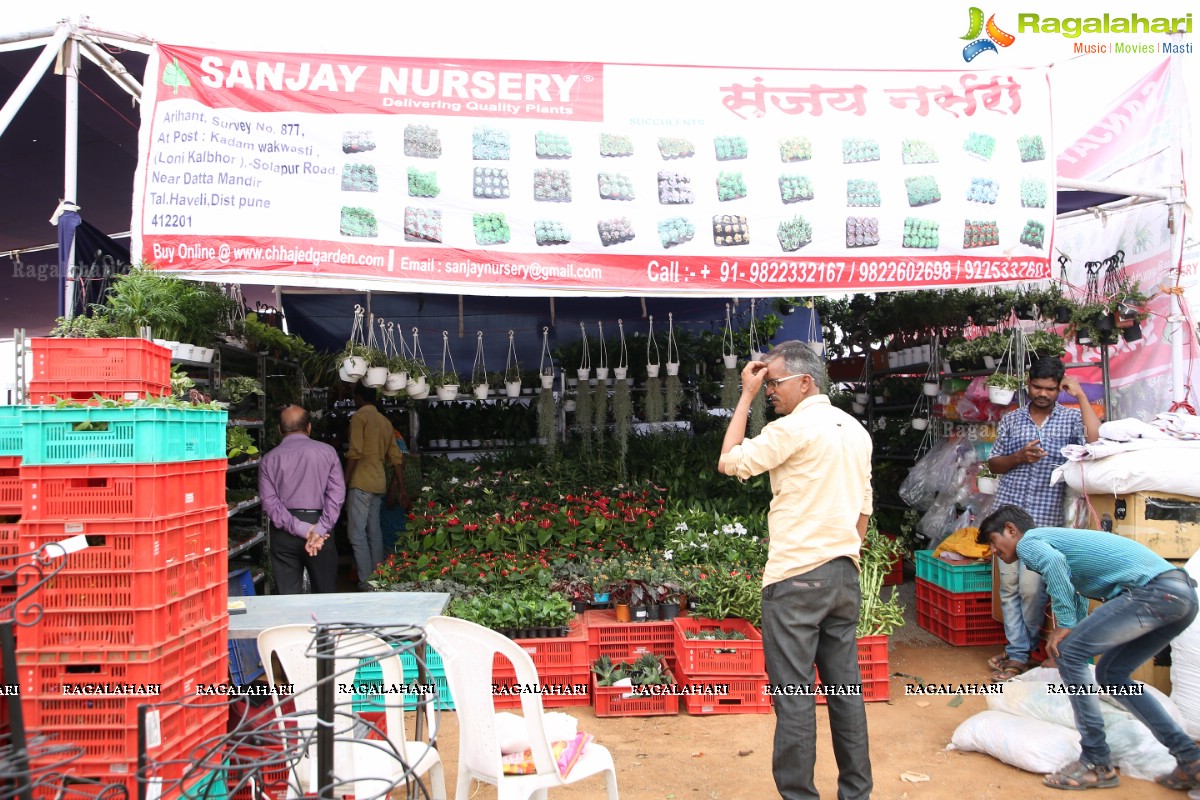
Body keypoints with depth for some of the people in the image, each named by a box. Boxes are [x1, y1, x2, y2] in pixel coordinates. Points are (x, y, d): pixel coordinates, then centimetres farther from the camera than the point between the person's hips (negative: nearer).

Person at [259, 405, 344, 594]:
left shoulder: (269, 459, 3)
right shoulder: (327, 452, 2)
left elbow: (269, 501, -6)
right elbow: (337, 493, -8)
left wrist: (301, 529, -11)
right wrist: (320, 529, -13)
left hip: (283, 533, 1)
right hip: (319, 523, 0)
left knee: (287, 594, 6)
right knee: (325, 593, 10)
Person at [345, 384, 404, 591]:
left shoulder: (359, 417, -5)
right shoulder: (385, 421, 15)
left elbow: (354, 453, -14)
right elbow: (395, 457, 13)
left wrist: (345, 482, -10)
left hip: (361, 482, -8)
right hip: (379, 483, 8)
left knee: (357, 534, -6)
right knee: (374, 533, 14)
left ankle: (366, 584, -8)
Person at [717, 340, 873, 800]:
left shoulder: (795, 427, -13)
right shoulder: (856, 430, 13)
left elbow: (729, 462, -8)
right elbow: (863, 507, 16)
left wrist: (746, 396, -4)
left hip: (796, 577, -8)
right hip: (844, 575, 8)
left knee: (793, 694, -1)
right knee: (845, 688, 14)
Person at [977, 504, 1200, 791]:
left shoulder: (1028, 541, 3)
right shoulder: (1054, 539, 31)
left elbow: (1053, 561, -23)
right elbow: (1079, 603, 40)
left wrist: (1065, 625, -14)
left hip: (1152, 589, -10)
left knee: (1068, 653, -5)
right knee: (1111, 674, 18)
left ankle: (1097, 764, 0)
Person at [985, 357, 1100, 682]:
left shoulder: (1071, 418, 5)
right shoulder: (1011, 420, 11)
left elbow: (1095, 440, -15)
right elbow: (993, 463, 14)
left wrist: (1081, 395, -11)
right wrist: (1019, 457, -6)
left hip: (1045, 517, -2)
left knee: (1032, 588, -5)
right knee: (1009, 586, 3)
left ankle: (1020, 654, 13)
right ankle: (1018, 651, 13)